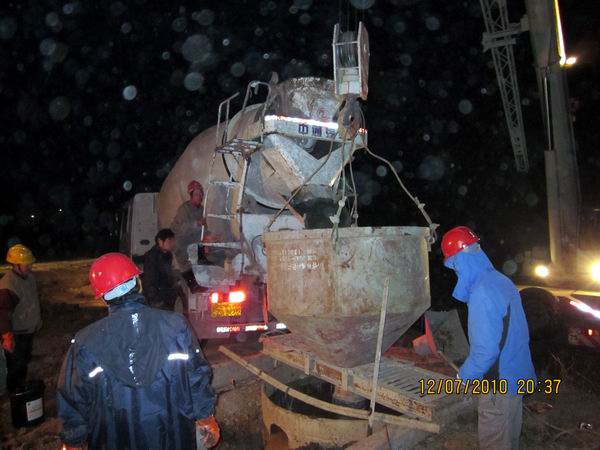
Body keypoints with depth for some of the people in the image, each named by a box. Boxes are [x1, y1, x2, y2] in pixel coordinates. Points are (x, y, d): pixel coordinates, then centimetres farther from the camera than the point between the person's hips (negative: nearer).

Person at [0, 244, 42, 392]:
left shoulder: (29, 276, 0)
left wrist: (38, 320, 22)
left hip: (29, 330, 9)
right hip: (16, 334, -9)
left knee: (25, 361, 24)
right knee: (16, 366, 6)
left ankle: (22, 388, 42)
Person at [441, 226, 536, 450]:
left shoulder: (481, 295, -26)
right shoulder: (501, 280, 2)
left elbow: (486, 350, -27)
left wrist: (464, 375, -10)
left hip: (499, 382, -9)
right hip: (516, 375, 9)